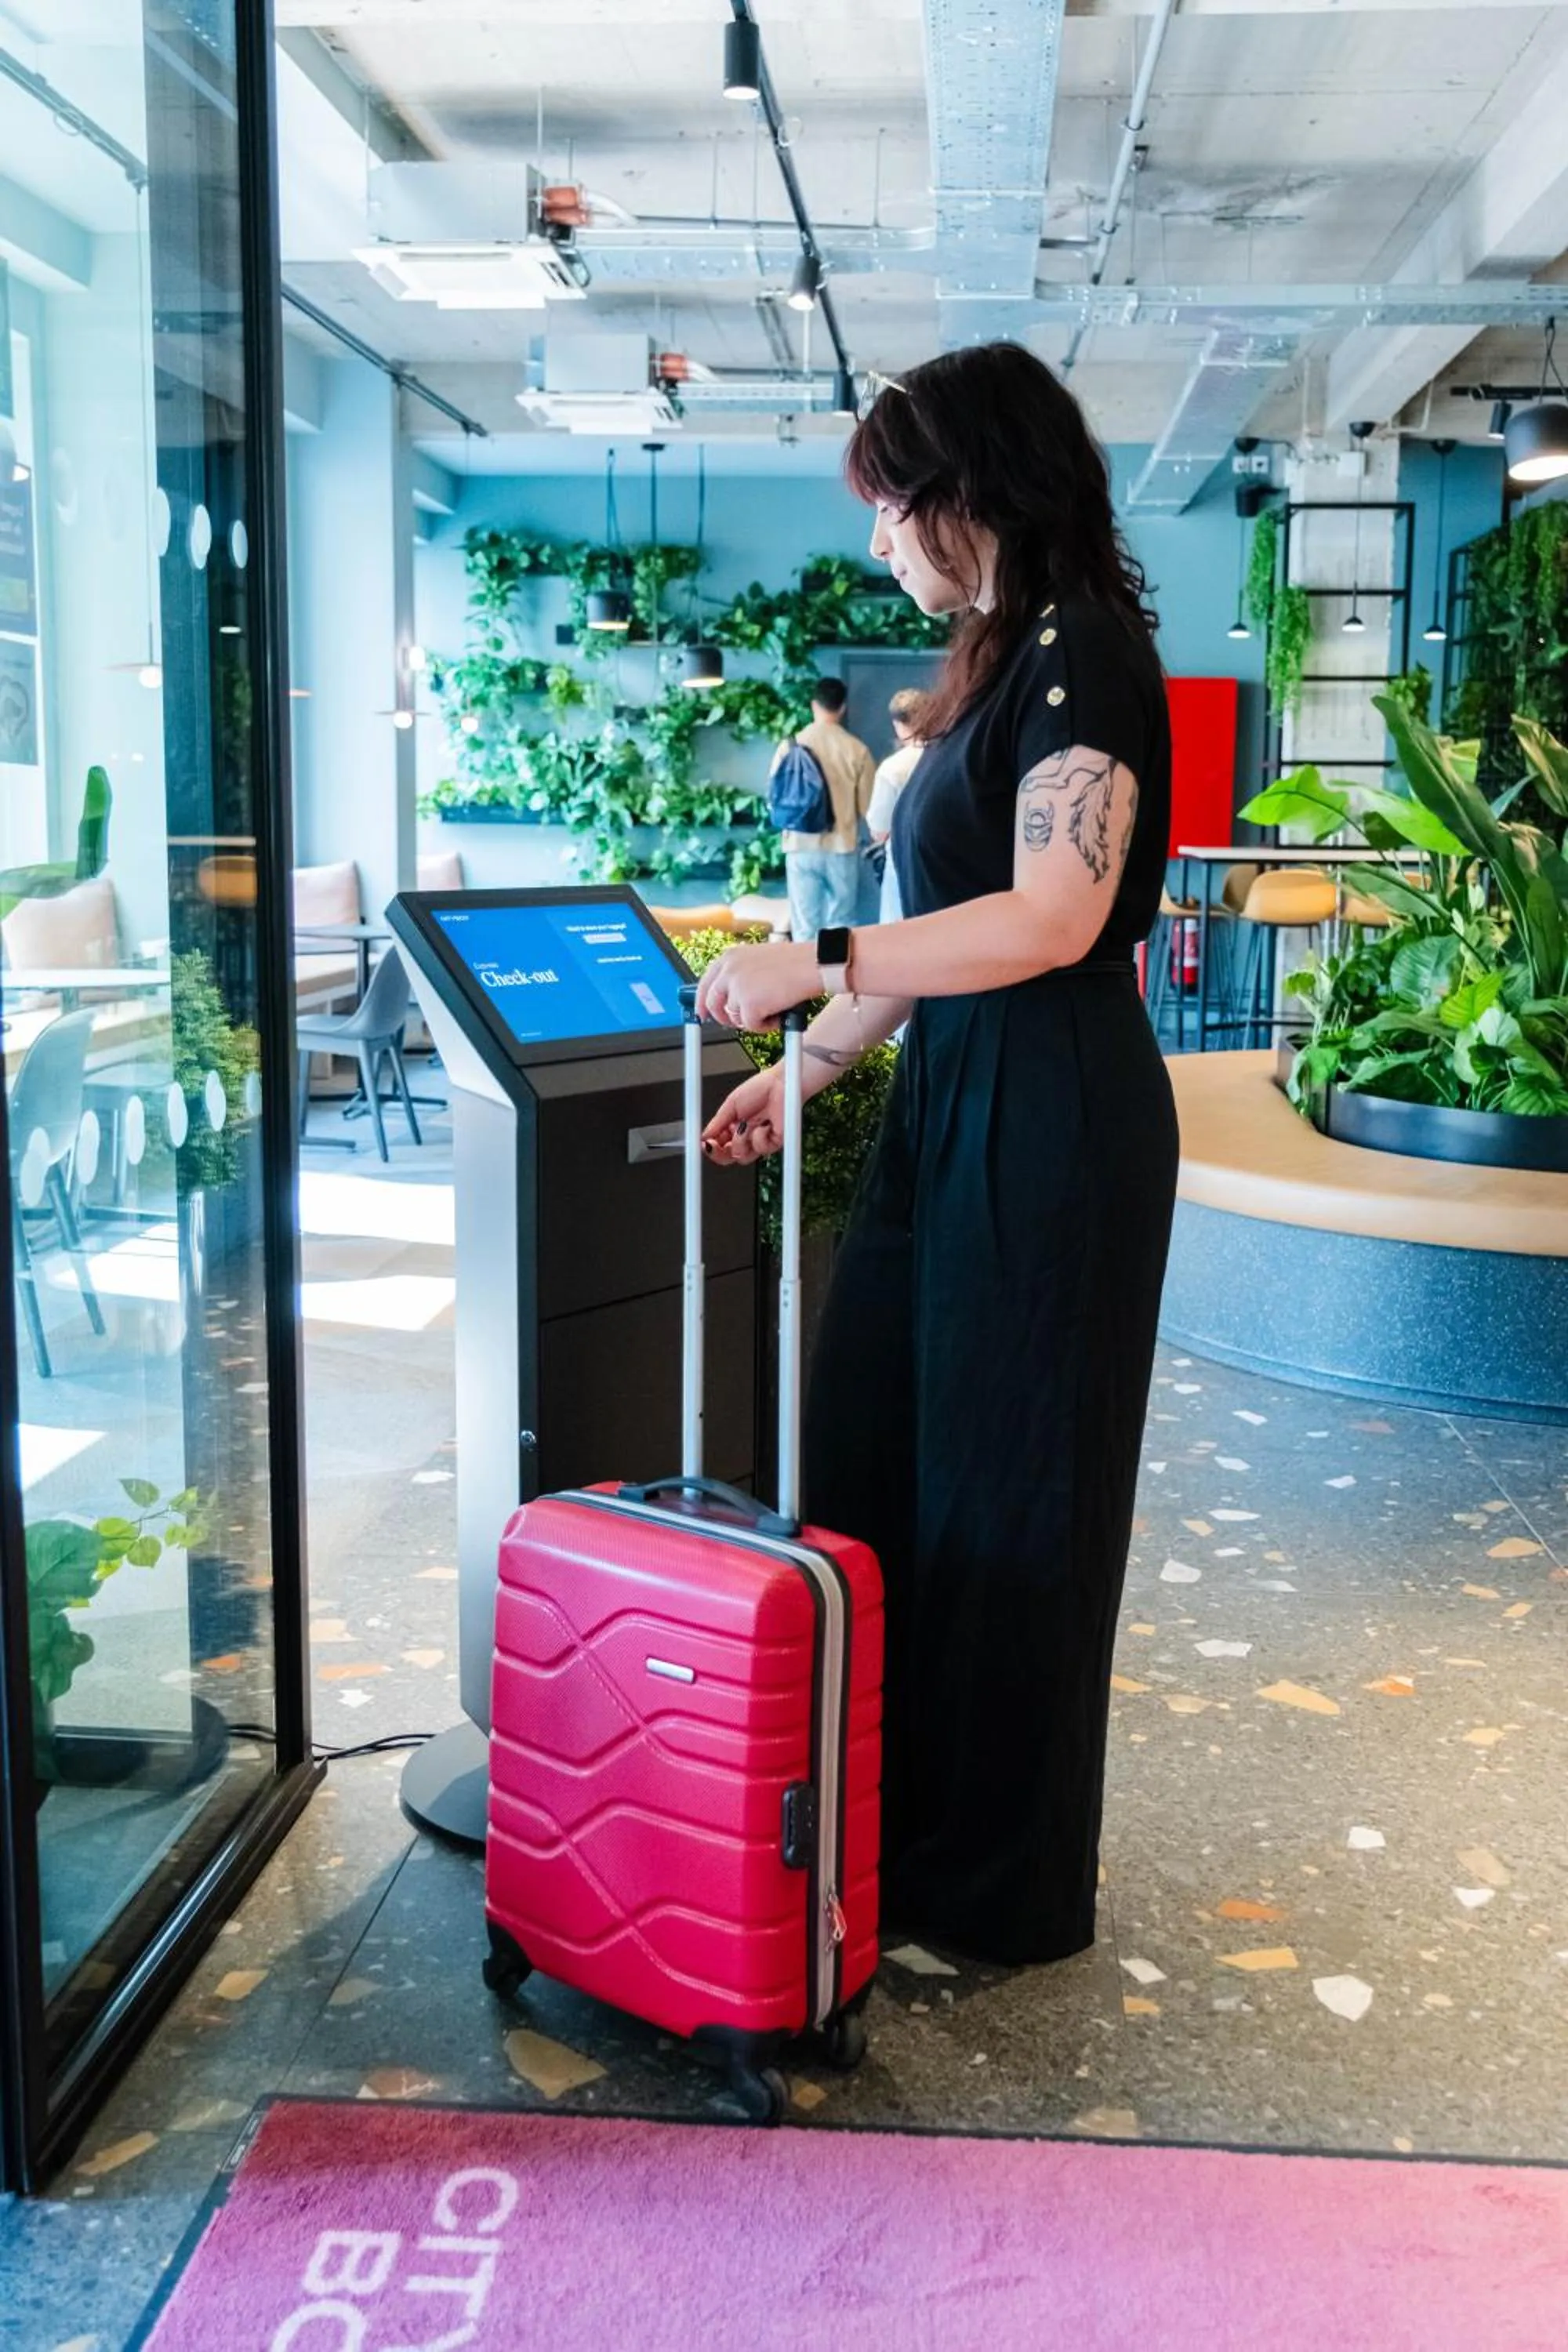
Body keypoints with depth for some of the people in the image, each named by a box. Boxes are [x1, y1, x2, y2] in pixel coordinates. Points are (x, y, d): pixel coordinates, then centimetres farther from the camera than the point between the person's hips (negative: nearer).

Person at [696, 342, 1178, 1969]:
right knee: (874, 1464, 12)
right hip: (957, 1108, 10)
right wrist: (810, 1064, 18)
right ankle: (896, 1834, 28)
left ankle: (1005, 1891, 20)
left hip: (1051, 1126, -10)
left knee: (1004, 1497, 1)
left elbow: (1054, 918, -23)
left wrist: (816, 963, -22)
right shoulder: (1005, 662, 17)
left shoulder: (1080, 650, -12)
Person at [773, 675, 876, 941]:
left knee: (804, 929, 4)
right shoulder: (856, 749, -5)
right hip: (842, 847, 0)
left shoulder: (791, 746, -3)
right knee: (841, 927, 7)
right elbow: (868, 806, 0)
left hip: (801, 847, 1)